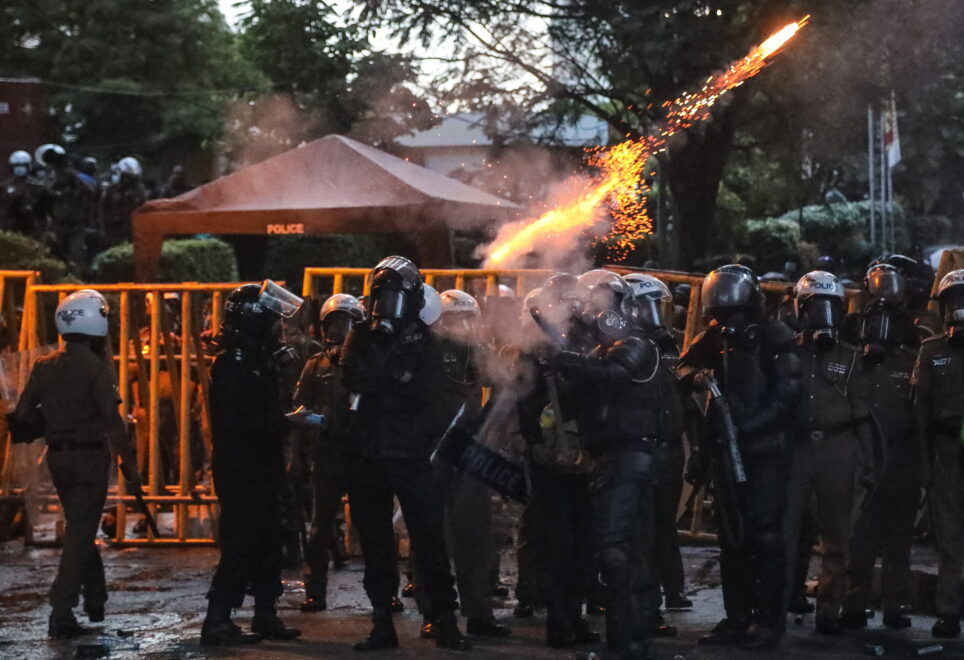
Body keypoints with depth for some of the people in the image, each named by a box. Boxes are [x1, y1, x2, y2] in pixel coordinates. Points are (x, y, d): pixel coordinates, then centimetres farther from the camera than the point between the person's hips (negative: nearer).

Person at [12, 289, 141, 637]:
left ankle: (95, 598, 31)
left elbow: (22, 415, 3)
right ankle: (62, 611, -10)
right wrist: (130, 467, -13)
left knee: (79, 527, 22)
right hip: (90, 455, -6)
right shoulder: (96, 367, -14)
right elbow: (113, 421, -18)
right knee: (80, 533, -3)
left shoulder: (44, 367, 2)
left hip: (58, 456, 6)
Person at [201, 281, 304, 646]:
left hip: (260, 470, 10)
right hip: (240, 470, -10)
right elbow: (238, 421, -23)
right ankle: (217, 621, -7)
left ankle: (265, 615, 19)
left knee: (267, 544, 12)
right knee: (241, 546, -10)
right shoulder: (233, 363, -14)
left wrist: (289, 419, 4)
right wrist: (288, 422, -20)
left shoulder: (257, 360, 16)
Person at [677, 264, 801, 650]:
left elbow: (785, 397, -10)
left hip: (763, 451, -6)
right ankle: (736, 617, 15)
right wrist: (696, 377, -18)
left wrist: (747, 425, -18)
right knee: (731, 538, 9)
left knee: (764, 536, -7)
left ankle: (767, 619, -5)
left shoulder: (774, 340, -5)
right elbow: (684, 367, 5)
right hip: (724, 453, 6)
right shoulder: (712, 341, 13)